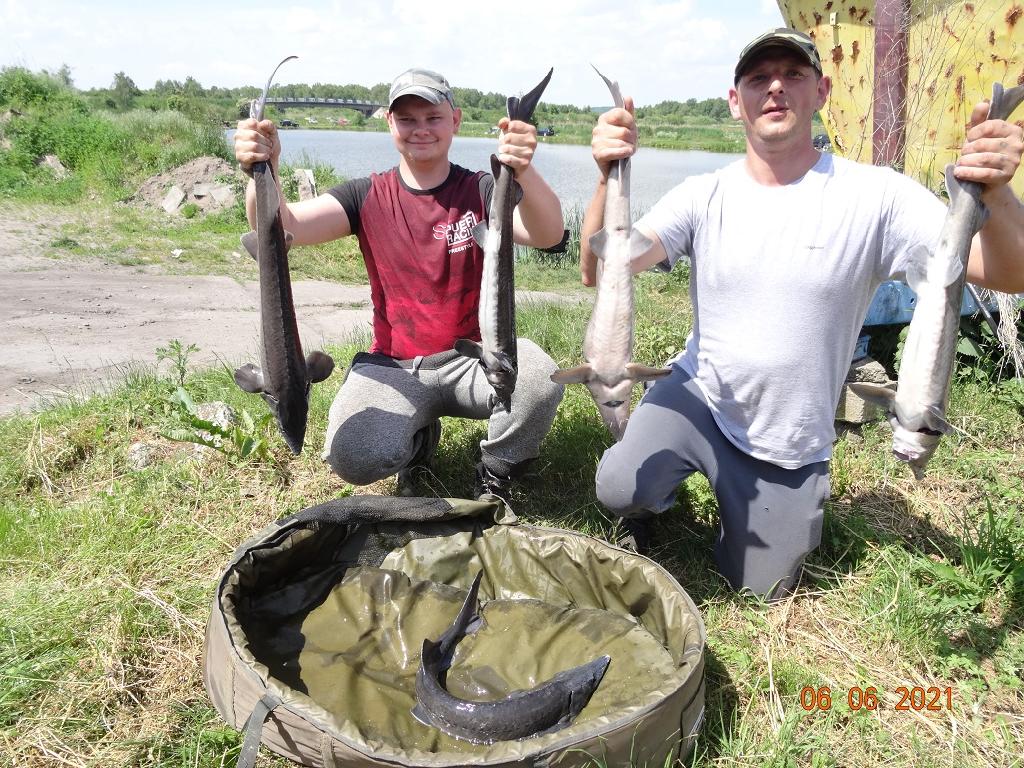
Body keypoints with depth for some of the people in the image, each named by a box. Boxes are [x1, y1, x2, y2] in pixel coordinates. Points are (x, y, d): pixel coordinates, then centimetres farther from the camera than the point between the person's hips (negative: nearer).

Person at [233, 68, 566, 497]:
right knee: (353, 456, -26)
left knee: (540, 379, -33)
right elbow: (283, 228, -10)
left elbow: (547, 236, -21)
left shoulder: (482, 192, -1)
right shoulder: (367, 197, 3)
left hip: (475, 358, 0)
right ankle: (417, 439, 13)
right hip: (393, 366, 1)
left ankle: (495, 477, 0)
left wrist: (524, 172, -41)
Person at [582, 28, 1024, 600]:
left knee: (759, 591, 14)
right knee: (619, 488, -27)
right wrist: (609, 176, -35)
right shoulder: (703, 196, -8)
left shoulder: (877, 196, -14)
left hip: (790, 448, 0)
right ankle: (652, 505, 11)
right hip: (698, 398, 0)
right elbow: (599, 272, -18)